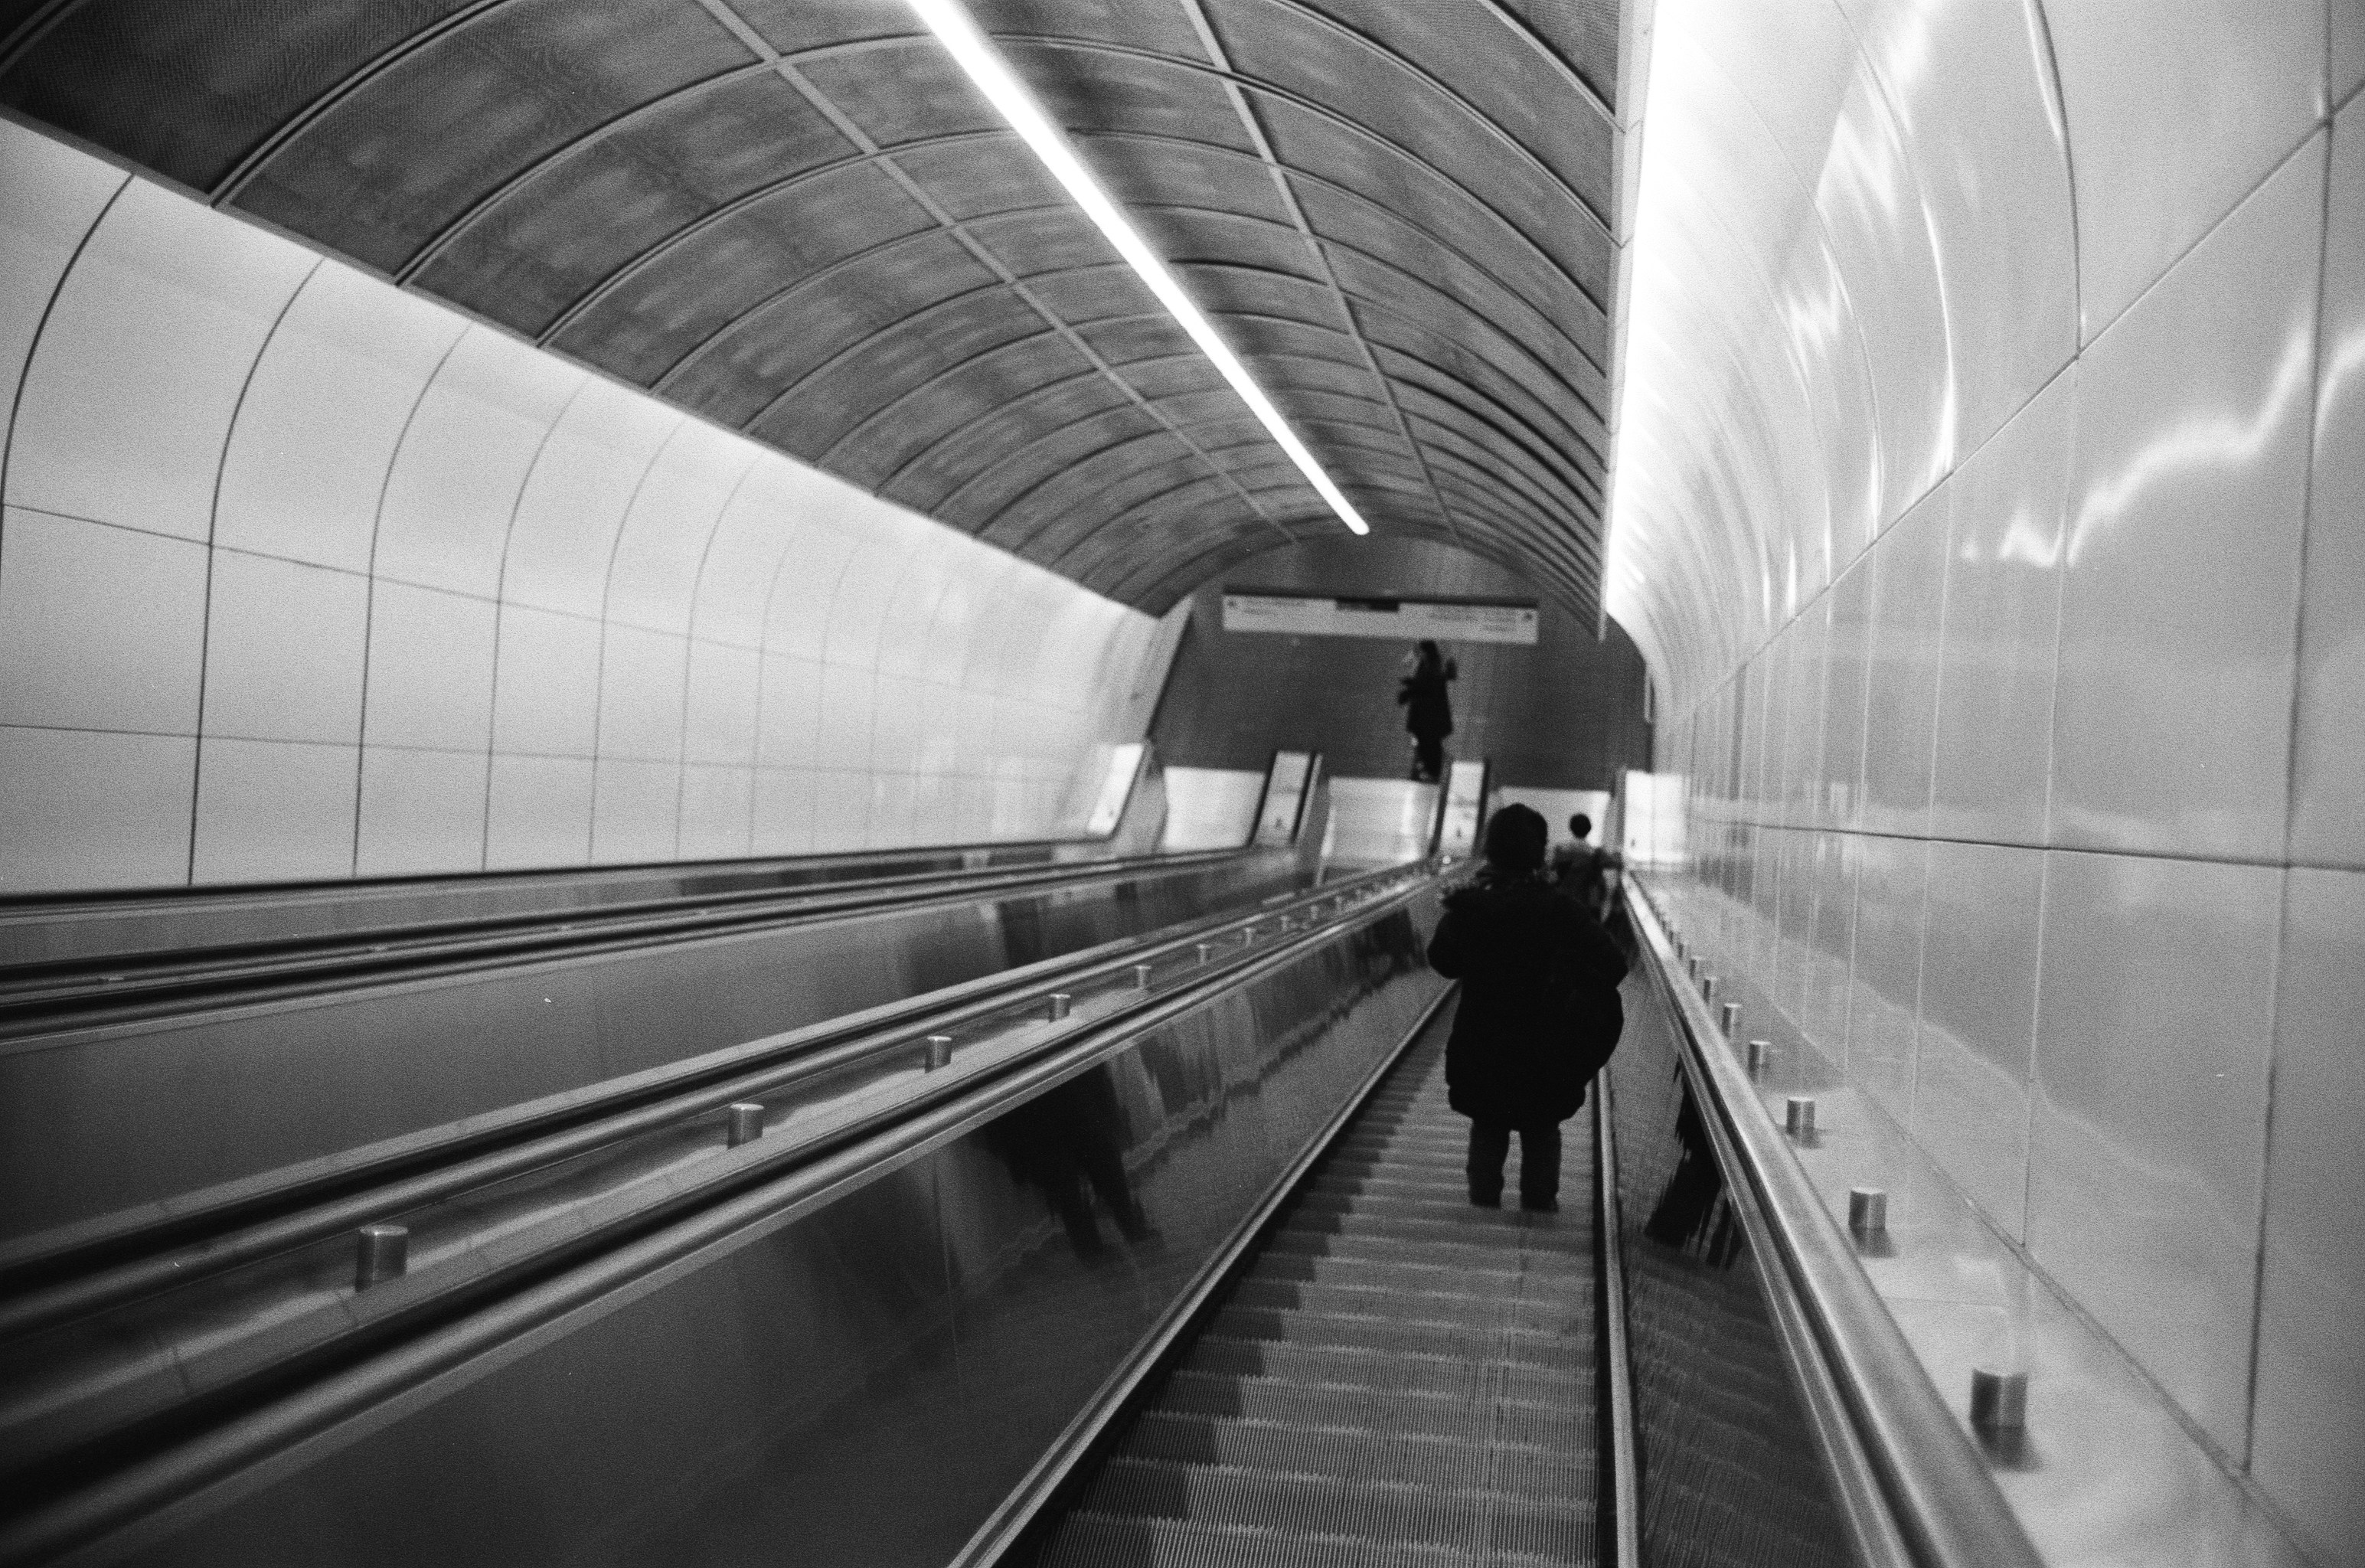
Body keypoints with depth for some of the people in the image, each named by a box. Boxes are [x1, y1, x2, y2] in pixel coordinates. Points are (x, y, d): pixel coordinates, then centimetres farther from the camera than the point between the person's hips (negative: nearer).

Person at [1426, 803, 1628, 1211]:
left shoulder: (1469, 906, -13)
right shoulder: (1560, 910, -17)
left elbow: (1441, 960, 2)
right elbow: (1613, 965, -17)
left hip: (1480, 1045, 1)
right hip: (1544, 1050, -1)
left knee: (1487, 1132, 20)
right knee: (1541, 1136, 18)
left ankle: (1483, 1208, 27)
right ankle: (1538, 1208, 25)